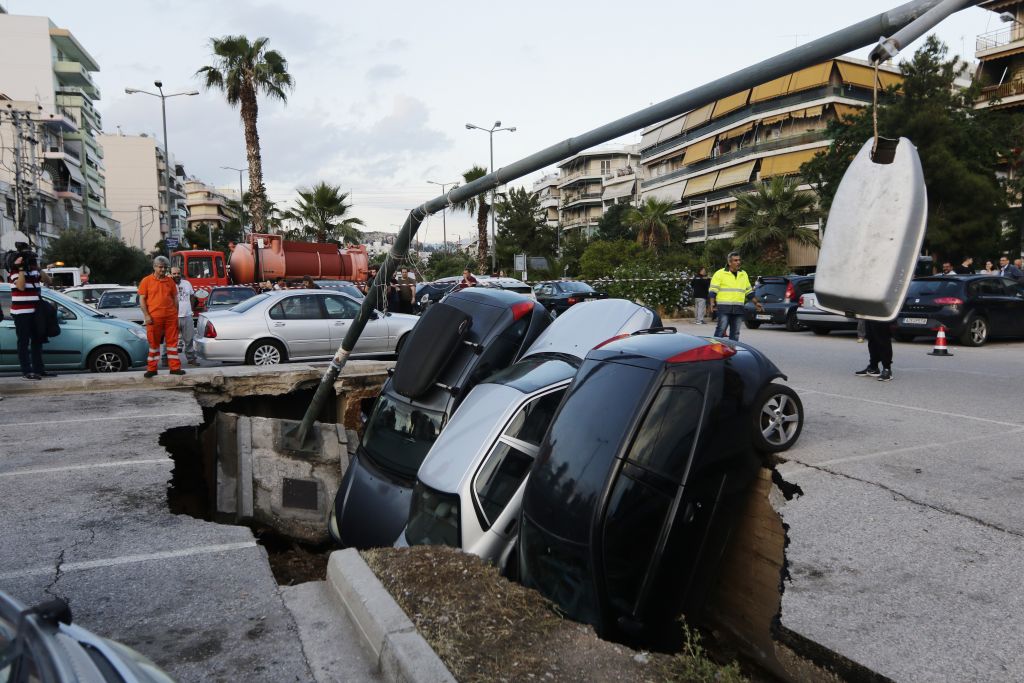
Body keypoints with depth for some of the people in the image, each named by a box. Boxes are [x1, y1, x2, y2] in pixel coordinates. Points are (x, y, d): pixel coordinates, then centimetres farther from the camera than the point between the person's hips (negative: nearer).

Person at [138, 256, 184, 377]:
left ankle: (175, 367, 9)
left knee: (172, 341, 5)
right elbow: (142, 299, 0)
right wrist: (146, 315, -8)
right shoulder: (147, 281, 1)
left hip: (171, 317, 3)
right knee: (154, 343, 4)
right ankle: (152, 369, 10)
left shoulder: (170, 281, 10)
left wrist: (176, 315, 9)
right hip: (154, 318, -3)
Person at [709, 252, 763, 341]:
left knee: (735, 332, 8)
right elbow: (713, 290, -4)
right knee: (721, 330, -10)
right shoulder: (720, 274, 0)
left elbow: (749, 291, 24)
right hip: (724, 307, -5)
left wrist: (756, 303, 19)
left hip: (738, 309, 5)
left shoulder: (743, 274, 17)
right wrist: (712, 303, -16)